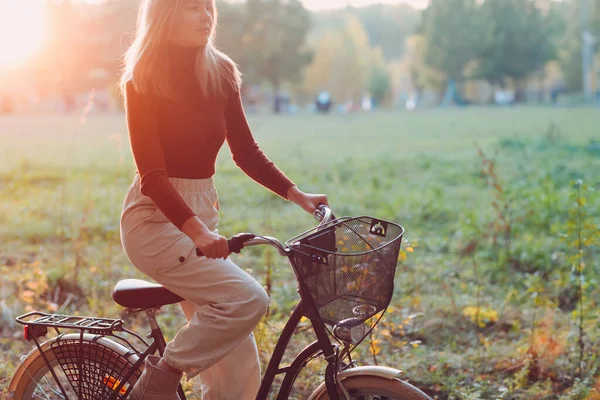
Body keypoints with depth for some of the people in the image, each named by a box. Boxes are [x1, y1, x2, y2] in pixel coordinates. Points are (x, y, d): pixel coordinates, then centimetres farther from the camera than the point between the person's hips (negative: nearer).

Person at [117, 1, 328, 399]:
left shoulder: (221, 74, 5)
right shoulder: (144, 80, -11)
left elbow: (246, 152, 12)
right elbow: (152, 174, -19)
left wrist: (295, 193, -1)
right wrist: (196, 231, -33)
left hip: (202, 215, 6)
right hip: (157, 218, -6)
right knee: (248, 298, -24)